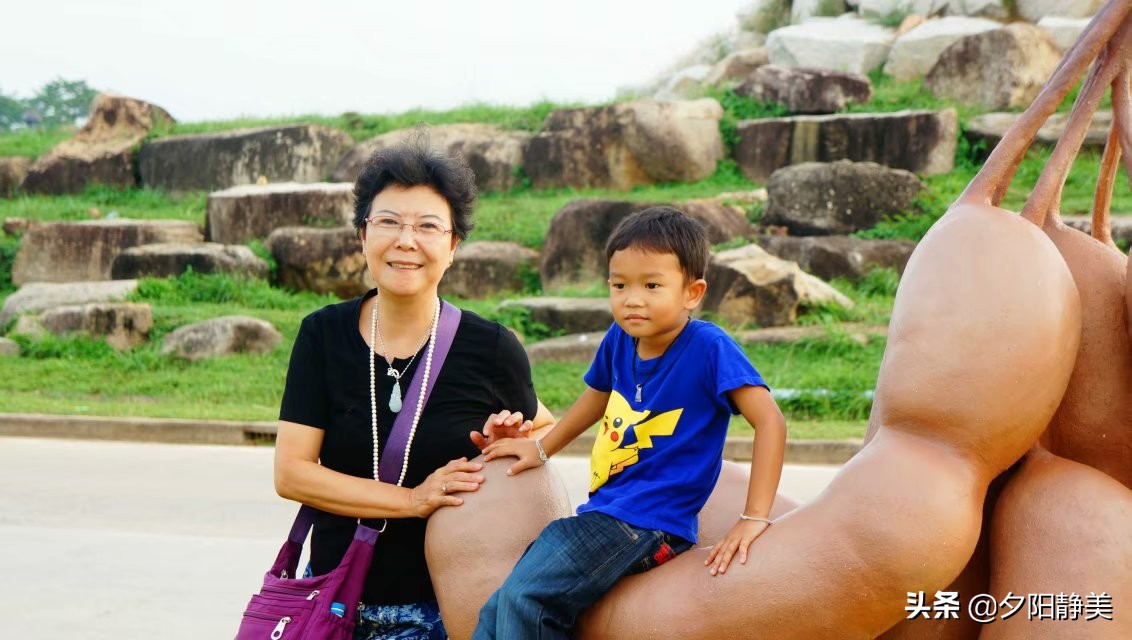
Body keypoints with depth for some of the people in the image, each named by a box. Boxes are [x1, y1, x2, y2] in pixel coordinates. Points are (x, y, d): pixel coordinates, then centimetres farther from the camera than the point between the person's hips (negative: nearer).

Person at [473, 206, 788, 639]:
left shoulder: (708, 348, -16)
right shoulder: (620, 339, 2)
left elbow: (770, 422, -19)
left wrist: (754, 519, -24)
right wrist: (542, 448, 32)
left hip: (648, 526, -7)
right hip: (604, 514, 7)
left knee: (523, 599, -20)